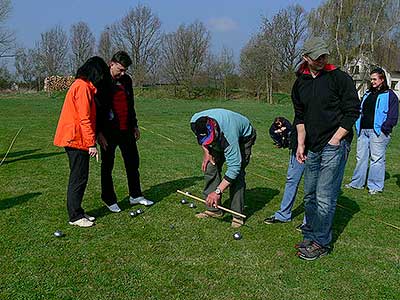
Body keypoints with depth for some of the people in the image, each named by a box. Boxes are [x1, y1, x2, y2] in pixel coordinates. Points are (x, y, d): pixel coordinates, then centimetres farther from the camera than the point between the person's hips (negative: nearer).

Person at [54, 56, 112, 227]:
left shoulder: (83, 86, 17)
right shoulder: (83, 87, -15)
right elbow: (84, 119, -21)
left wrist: (94, 138, 18)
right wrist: (91, 143, -20)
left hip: (76, 139, 10)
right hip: (76, 140, -10)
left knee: (79, 177, 15)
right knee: (79, 178, -3)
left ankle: (77, 212, 23)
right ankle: (75, 217, 5)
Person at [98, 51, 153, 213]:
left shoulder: (126, 80, 10)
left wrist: (134, 126, 19)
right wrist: (100, 133, -15)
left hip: (126, 131, 6)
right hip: (109, 132, -6)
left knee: (133, 163, 11)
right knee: (107, 166, 5)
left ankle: (135, 196, 24)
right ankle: (109, 200, 16)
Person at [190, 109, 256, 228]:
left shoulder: (229, 135, -46)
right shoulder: (195, 122, -30)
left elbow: (234, 167, -44)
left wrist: (218, 191, -44)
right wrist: (206, 152, -10)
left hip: (244, 137, -6)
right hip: (220, 139, 6)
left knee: (237, 173, -19)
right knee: (210, 166, -7)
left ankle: (237, 214, -11)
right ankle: (213, 209, 2)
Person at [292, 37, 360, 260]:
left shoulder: (340, 78, -7)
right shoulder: (300, 83, 10)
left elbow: (353, 111, -7)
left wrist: (335, 140, -10)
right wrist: (301, 144, 9)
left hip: (334, 146, -6)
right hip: (312, 149, 6)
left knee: (324, 197, -7)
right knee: (310, 196, 13)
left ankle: (321, 243, 5)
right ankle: (310, 236, 27)